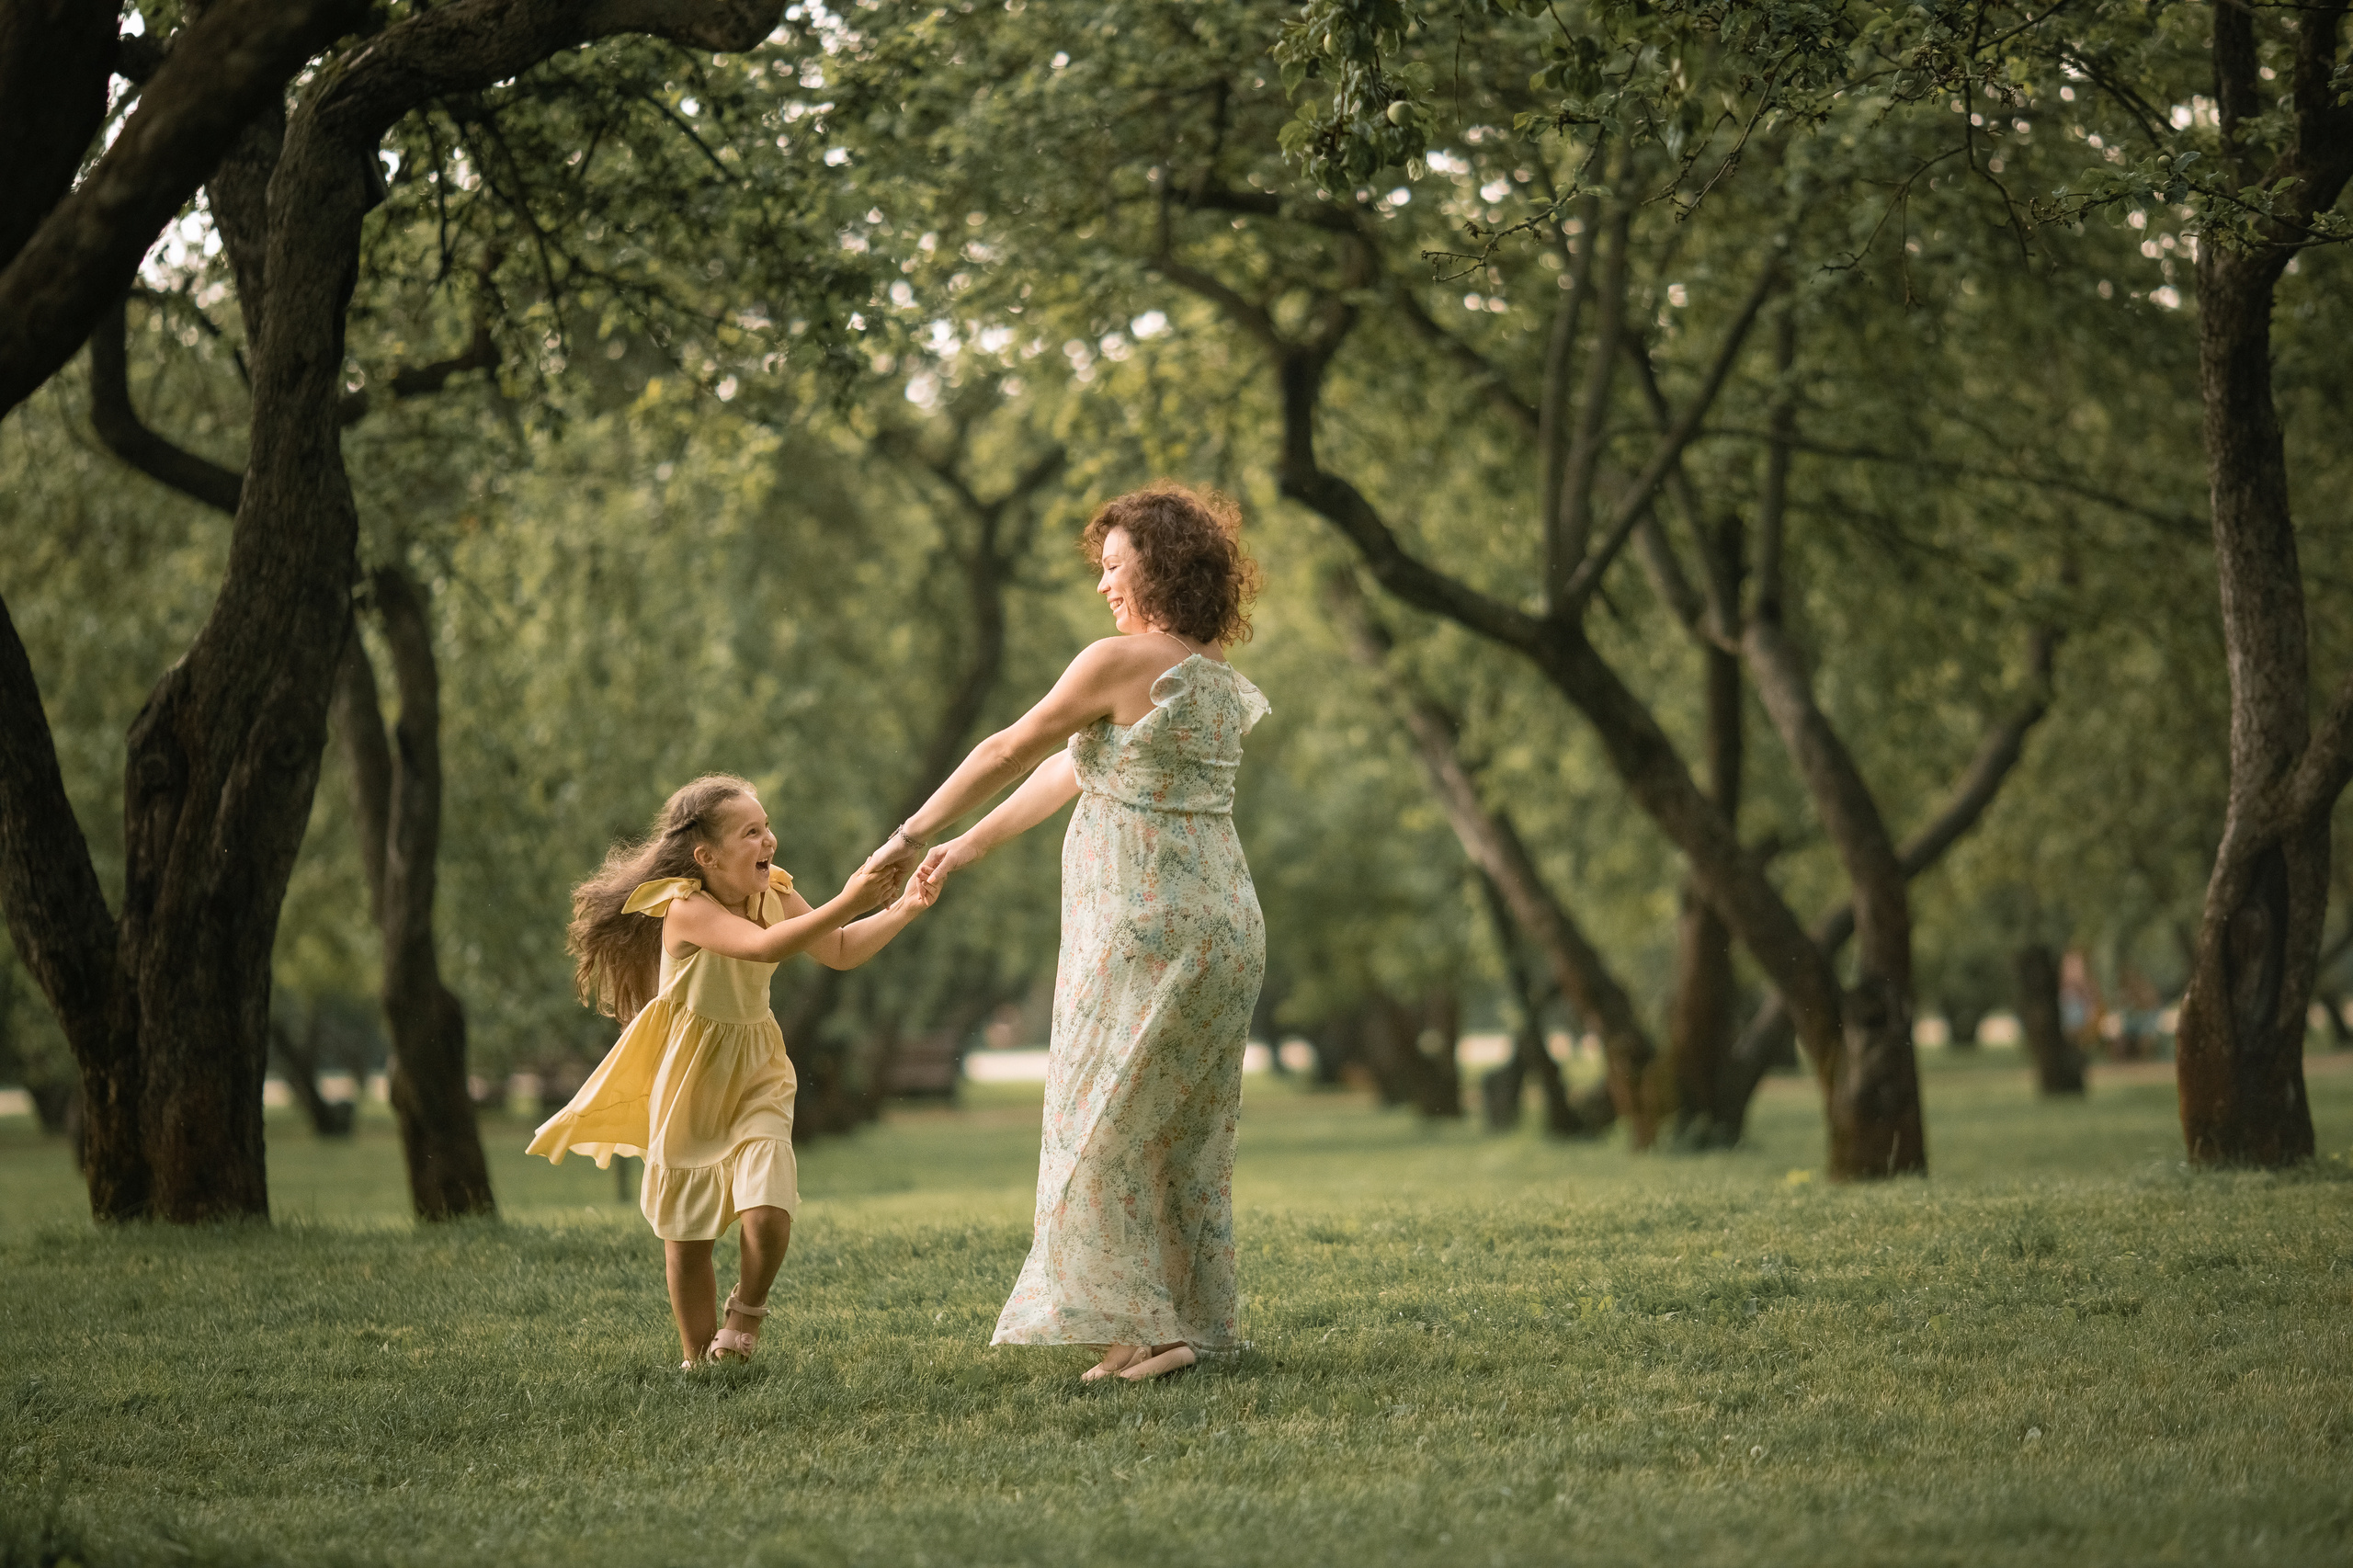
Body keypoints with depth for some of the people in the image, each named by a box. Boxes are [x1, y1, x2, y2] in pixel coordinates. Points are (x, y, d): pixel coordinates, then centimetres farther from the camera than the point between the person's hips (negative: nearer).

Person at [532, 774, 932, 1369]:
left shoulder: (774, 894, -5)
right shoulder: (685, 907, -24)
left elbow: (842, 952, -1)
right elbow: (764, 946, -39)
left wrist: (903, 910, -15)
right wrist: (845, 902, -43)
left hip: (756, 1074, 3)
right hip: (689, 1081, -3)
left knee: (768, 1211, -18)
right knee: (686, 1236, 7)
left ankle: (747, 1309, 11)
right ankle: (697, 1360, 24)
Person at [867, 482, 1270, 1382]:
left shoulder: (1123, 663, -12)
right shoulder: (1219, 682, 14)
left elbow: (1010, 750, -3)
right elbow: (1074, 771, 20)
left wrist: (912, 834, 9)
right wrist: (969, 848, 25)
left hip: (1146, 933, -8)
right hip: (1223, 928, 8)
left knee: (1107, 1131, -1)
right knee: (1186, 1137, 14)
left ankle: (1142, 1327, -4)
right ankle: (1200, 1323, 17)